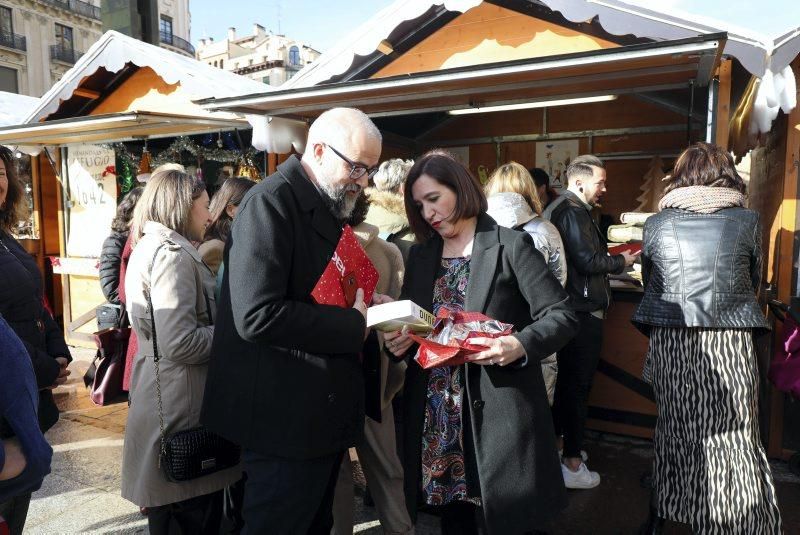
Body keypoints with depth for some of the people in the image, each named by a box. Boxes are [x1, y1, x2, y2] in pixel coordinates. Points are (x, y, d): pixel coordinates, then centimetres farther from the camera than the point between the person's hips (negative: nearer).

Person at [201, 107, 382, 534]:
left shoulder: (328, 209, 12)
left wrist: (366, 306, 3)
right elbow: (257, 316, -27)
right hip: (285, 417, -9)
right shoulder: (270, 202, -17)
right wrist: (354, 324, -19)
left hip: (324, 413, 9)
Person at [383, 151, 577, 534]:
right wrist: (398, 340, -10)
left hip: (497, 409, -4)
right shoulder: (420, 255, 10)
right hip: (436, 412, 5)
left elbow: (561, 316, -9)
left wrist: (520, 345, -27)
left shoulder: (512, 245, -6)